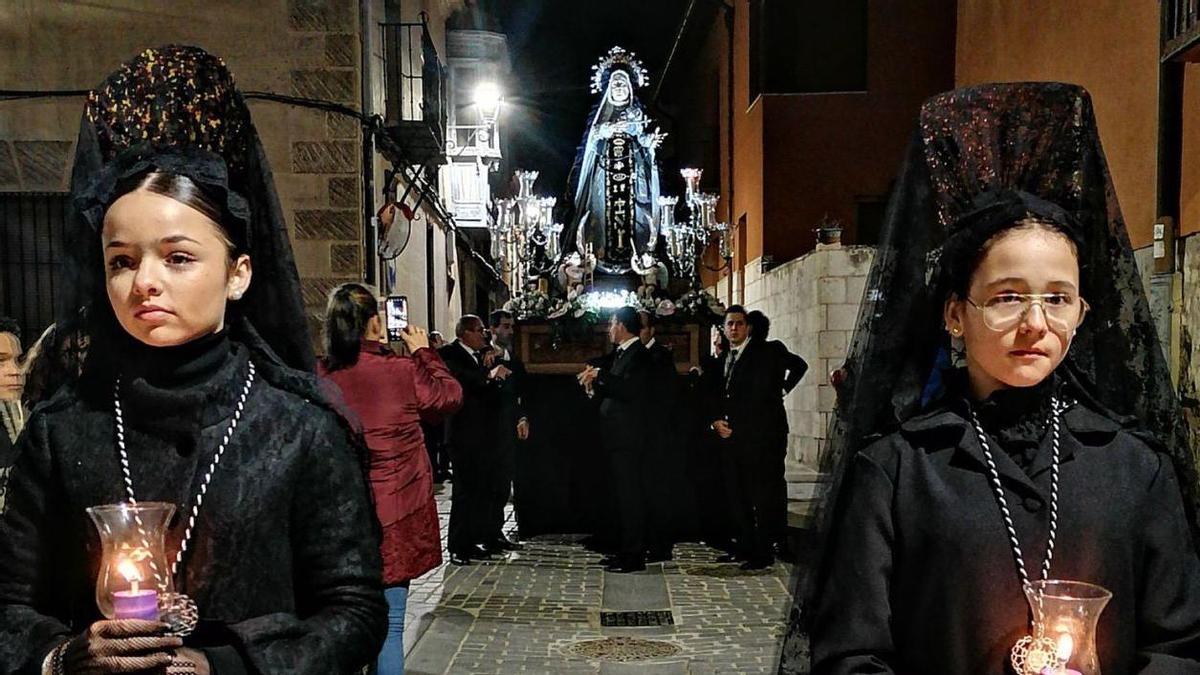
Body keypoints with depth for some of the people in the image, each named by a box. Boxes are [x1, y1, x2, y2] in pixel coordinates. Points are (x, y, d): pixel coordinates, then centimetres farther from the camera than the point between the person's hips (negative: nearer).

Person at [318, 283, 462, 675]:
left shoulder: (320, 376, -4)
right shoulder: (400, 370, -13)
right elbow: (450, 396, 2)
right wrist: (424, 353, 15)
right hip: (394, 516, -4)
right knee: (389, 624, 3)